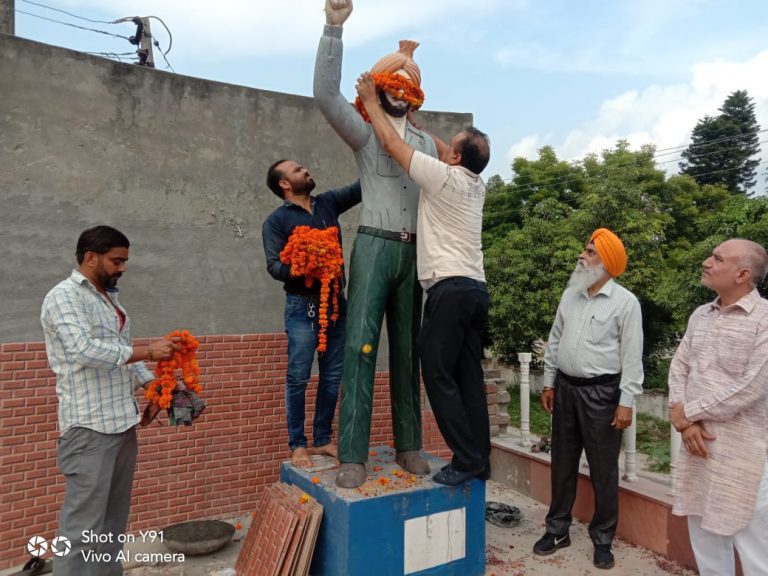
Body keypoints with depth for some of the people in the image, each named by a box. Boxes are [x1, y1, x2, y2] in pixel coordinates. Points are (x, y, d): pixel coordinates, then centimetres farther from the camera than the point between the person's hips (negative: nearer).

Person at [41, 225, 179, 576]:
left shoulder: (110, 300, 17)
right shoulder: (64, 295, -8)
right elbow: (85, 349, -22)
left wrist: (154, 383, 5)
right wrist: (147, 351, -20)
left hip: (122, 422, 8)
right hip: (89, 427, -8)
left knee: (114, 517, 14)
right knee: (83, 522, -3)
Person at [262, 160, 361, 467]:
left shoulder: (328, 203, 13)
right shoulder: (276, 220, 0)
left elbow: (361, 187, 11)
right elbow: (273, 265, -8)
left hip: (336, 302, 5)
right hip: (303, 306, -4)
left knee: (332, 376, 7)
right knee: (298, 378, -2)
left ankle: (323, 439, 19)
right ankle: (297, 444, 10)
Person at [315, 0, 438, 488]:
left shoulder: (428, 143, 19)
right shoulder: (364, 132, 6)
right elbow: (326, 94, -10)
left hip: (415, 252, 4)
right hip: (375, 247, -4)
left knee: (408, 351, 7)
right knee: (360, 347, -9)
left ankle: (409, 446, 15)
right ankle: (353, 456, -4)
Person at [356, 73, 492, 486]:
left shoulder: (444, 176, -6)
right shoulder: (477, 185, 16)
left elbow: (392, 144, 2)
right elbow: (437, 147, 31)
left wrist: (372, 102, 16)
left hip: (450, 289, -8)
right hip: (476, 289, 8)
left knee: (439, 376, -3)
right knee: (469, 377, 9)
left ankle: (466, 460, 0)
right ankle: (479, 460, 14)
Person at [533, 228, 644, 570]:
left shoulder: (625, 302, -9)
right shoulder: (570, 295, 8)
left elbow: (632, 357, -11)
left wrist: (626, 402, -14)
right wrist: (549, 383, 11)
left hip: (601, 392, -5)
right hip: (565, 388, 5)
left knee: (603, 470, 6)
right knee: (562, 464, 14)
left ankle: (603, 539, 23)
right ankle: (558, 530, 28)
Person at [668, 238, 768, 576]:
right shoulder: (700, 316, 9)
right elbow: (678, 368, 8)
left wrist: (686, 412, -11)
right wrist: (685, 422, -7)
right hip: (698, 441, 6)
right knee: (704, 532, 17)